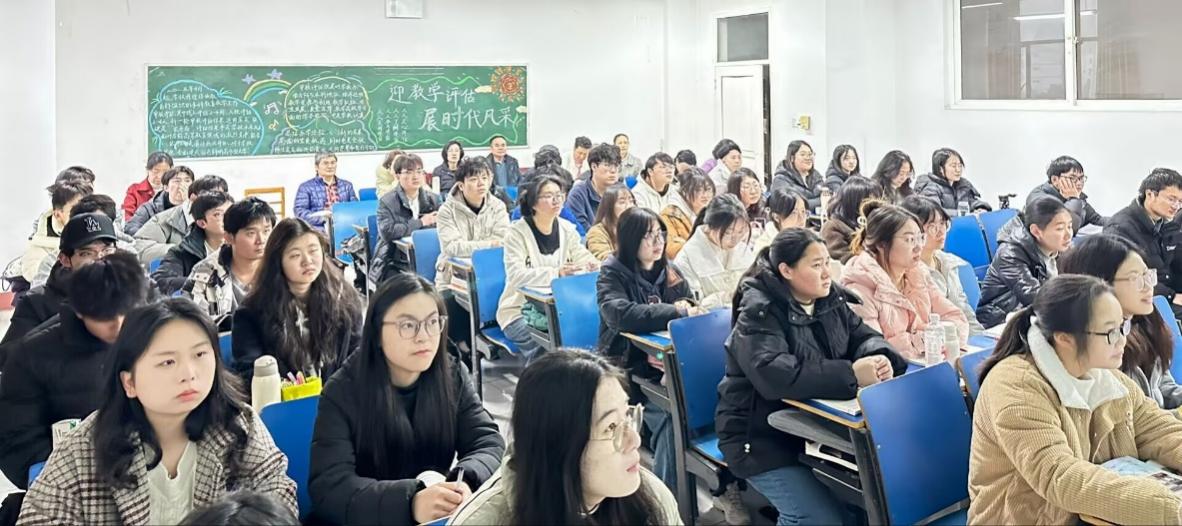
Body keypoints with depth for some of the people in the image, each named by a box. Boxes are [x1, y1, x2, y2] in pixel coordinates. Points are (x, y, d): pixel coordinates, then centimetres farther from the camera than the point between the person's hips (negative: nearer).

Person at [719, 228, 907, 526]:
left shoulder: (831, 300, 4)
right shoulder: (759, 313, -19)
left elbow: (864, 337, 7)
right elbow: (774, 375, -34)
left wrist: (879, 358, -18)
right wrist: (851, 375, -36)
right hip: (762, 437, -7)